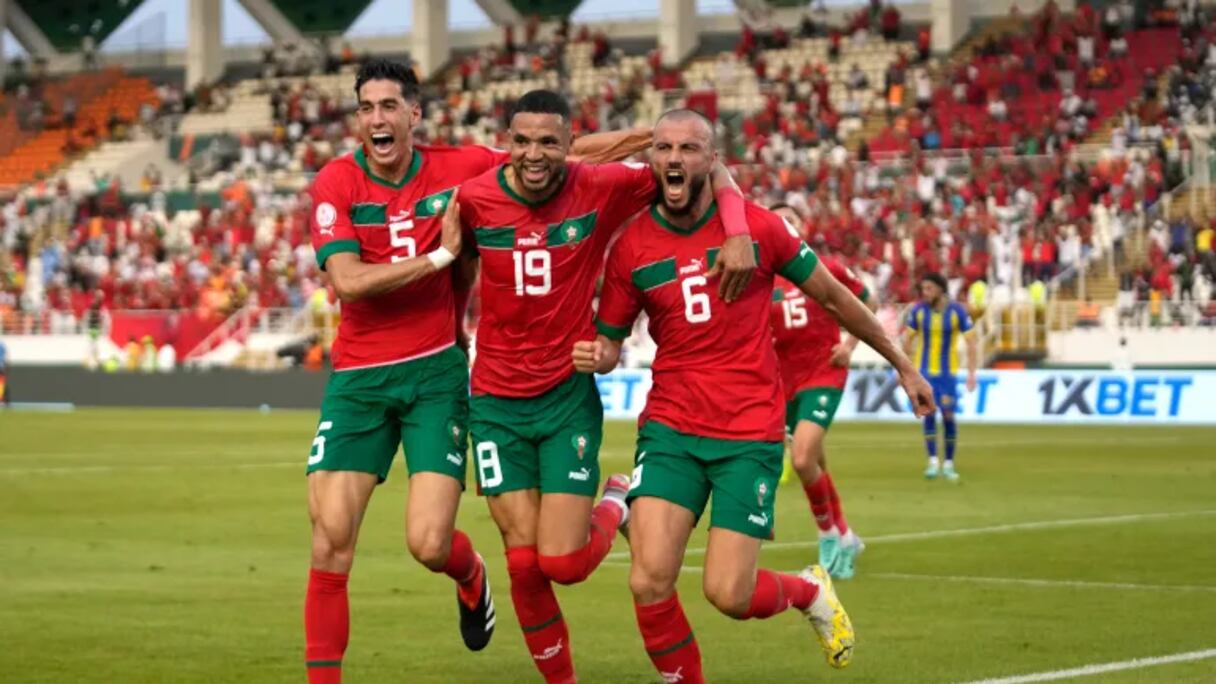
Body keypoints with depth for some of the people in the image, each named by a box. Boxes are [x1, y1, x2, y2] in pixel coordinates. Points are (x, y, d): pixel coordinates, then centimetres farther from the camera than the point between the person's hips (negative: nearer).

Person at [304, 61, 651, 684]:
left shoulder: (457, 169, -2)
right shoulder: (336, 183, -5)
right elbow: (348, 281, -17)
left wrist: (616, 142, -4)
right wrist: (440, 255, -15)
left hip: (436, 371, 0)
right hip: (358, 376, 0)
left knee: (429, 545, -9)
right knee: (330, 541, -7)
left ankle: (471, 577, 28)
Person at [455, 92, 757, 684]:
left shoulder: (601, 188, -12)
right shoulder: (475, 199, -8)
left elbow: (709, 171, -4)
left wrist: (738, 235, -19)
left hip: (569, 396, -1)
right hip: (497, 402, 1)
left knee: (563, 564, -6)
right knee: (524, 563, -2)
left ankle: (616, 504, 27)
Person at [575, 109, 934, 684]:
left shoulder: (757, 227, -4)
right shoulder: (631, 247, -1)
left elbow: (832, 296, 8)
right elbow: (610, 340, 12)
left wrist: (902, 365, 16)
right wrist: (596, 358, -14)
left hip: (751, 436, -2)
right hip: (670, 429, 2)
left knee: (728, 594, -8)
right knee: (649, 583, -15)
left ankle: (808, 590, 27)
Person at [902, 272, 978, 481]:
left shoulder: (957, 311, -10)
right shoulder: (918, 310, -5)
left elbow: (970, 342, -5)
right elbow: (907, 338, 5)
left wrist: (971, 373, -10)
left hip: (948, 372, -1)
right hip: (925, 371, 1)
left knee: (948, 415, -3)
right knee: (929, 413, -9)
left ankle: (949, 465, 9)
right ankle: (933, 462, -6)